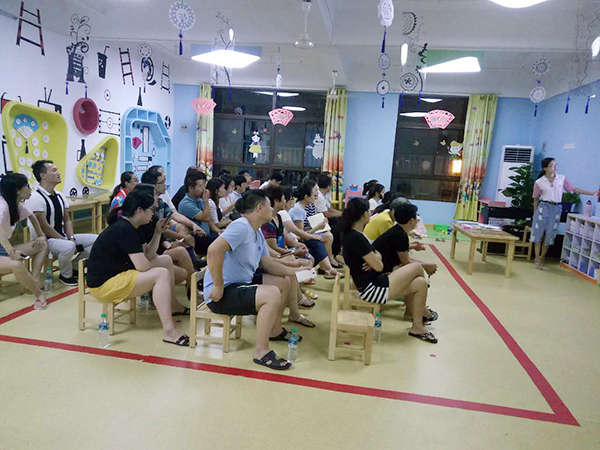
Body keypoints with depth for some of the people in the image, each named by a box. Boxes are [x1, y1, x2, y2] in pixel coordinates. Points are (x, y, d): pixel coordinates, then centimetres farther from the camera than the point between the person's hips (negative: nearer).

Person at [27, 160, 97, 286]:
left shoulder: (59, 196, 10)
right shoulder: (36, 198, -16)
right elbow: (44, 227, -19)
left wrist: (71, 238, -5)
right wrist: (65, 240, -17)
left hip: (62, 237, 8)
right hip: (44, 240, -8)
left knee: (96, 240, -2)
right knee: (68, 247, -38)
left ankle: (74, 266, 8)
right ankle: (66, 275, -9)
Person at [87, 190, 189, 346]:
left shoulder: (126, 226, 11)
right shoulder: (125, 230, -20)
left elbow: (147, 255, 14)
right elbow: (143, 266, -23)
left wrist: (157, 233, 7)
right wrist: (160, 262, -3)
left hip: (116, 274, 11)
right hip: (104, 286, -11)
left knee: (166, 260, 14)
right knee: (162, 274, -22)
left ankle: (174, 308, 20)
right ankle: (169, 331, -26)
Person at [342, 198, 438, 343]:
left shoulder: (352, 234, 10)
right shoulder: (356, 238, -22)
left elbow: (377, 255, 11)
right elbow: (379, 266, -19)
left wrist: (374, 258, -11)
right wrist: (377, 257, 2)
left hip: (374, 281, 10)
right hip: (371, 289, -10)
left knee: (420, 283, 5)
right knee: (417, 267, -2)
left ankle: (417, 327, 14)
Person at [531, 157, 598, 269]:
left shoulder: (562, 178, 3)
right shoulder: (539, 182, -4)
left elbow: (574, 189, 8)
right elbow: (536, 199, 4)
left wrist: (593, 193, 3)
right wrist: (535, 213, 7)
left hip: (556, 208, 2)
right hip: (543, 207, -2)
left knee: (549, 235, 6)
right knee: (539, 234, 0)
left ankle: (542, 258, 19)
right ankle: (537, 259, 9)